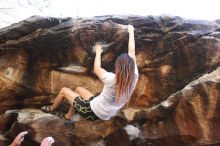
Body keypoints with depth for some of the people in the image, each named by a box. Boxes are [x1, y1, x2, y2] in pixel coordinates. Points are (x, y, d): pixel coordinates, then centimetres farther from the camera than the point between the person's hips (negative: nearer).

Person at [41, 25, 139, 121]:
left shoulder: (112, 80, -31)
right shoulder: (134, 78, -17)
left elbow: (96, 68, -11)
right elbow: (132, 51, -7)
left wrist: (98, 51, 5)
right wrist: (131, 32, 4)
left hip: (93, 113, -6)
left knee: (64, 91, 12)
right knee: (78, 89, 24)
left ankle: (51, 109, 40)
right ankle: (68, 115, 35)